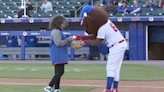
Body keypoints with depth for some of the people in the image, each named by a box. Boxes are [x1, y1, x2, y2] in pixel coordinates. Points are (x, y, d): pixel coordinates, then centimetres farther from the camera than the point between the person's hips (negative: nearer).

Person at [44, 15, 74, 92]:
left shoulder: (58, 31, 21)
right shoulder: (56, 32, -12)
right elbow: (58, 43, -20)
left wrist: (68, 39, 14)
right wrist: (69, 39, -15)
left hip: (60, 56, 11)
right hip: (57, 55, -11)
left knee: (58, 72, 8)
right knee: (60, 71, -17)